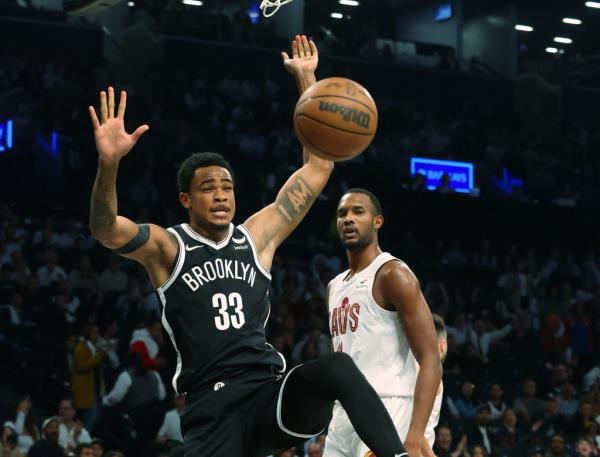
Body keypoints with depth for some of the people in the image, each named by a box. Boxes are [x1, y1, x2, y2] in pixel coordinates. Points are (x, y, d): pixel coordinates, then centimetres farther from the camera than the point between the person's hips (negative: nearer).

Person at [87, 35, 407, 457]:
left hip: (270, 391, 2)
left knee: (337, 367, -29)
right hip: (212, 407, -2)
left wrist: (306, 79, 12)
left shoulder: (258, 235, 14)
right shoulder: (166, 247, 5)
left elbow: (317, 169, 15)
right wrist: (109, 163, -35)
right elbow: (106, 230, -15)